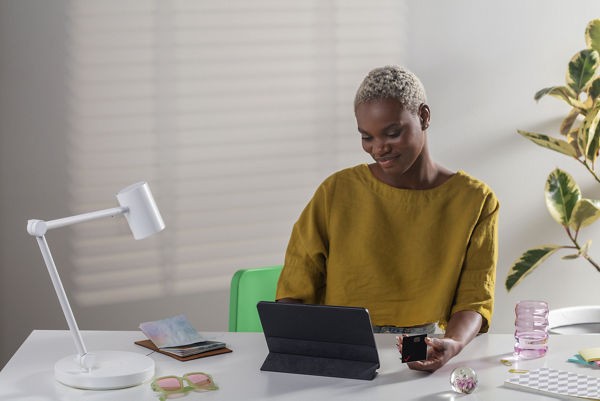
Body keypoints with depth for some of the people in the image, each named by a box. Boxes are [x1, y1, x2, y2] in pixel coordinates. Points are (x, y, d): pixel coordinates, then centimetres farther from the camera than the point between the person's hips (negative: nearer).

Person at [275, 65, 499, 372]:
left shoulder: (475, 202, 6)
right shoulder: (336, 193, 6)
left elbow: (474, 301, 1)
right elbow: (294, 292, 8)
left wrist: (453, 343, -23)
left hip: (422, 359, 0)